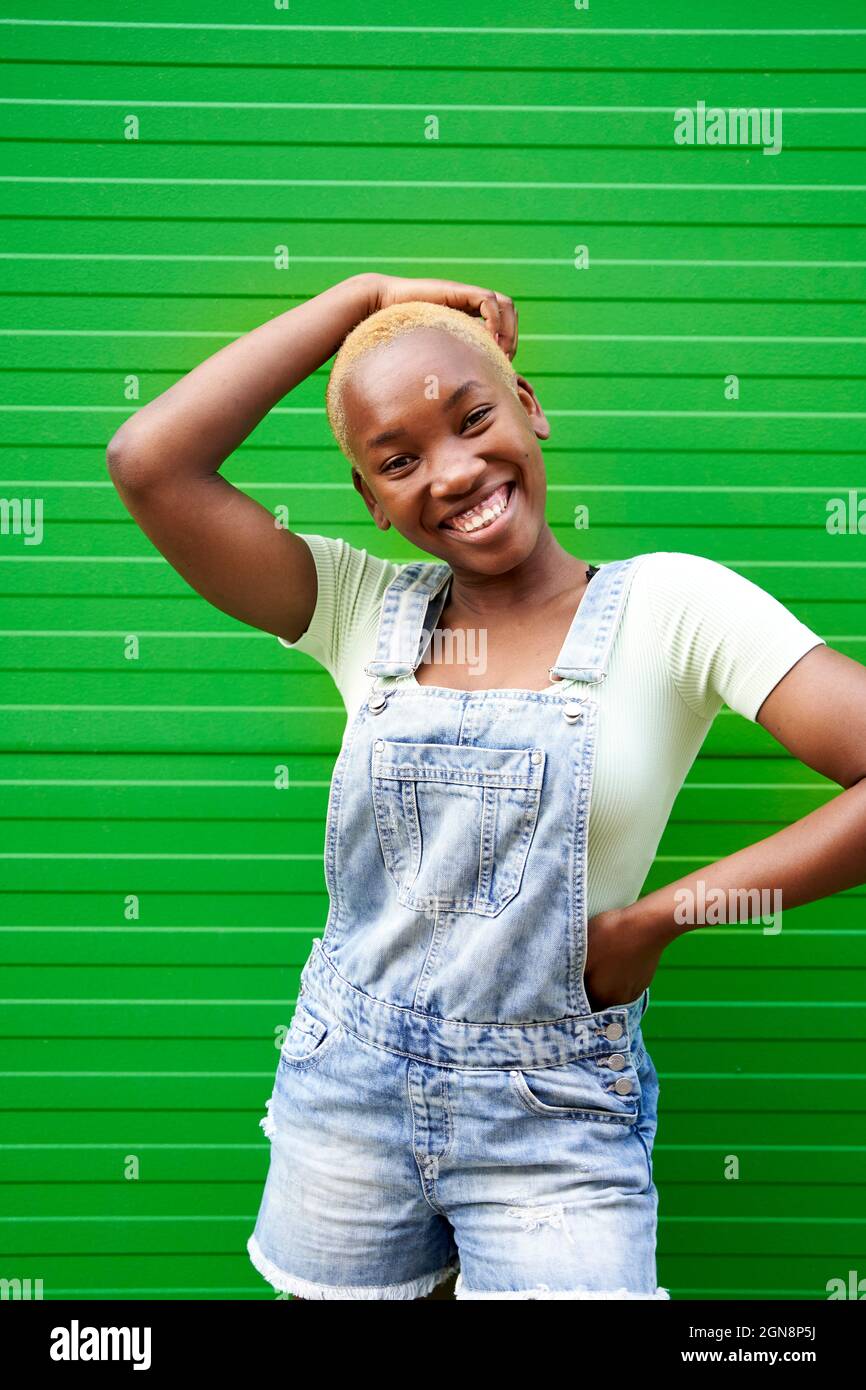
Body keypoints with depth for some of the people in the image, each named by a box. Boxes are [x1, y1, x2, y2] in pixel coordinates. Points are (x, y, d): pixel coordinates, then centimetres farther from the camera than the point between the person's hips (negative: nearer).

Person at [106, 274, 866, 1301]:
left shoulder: (666, 606, -11)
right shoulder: (363, 611, -3)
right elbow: (148, 462, -13)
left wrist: (656, 919, -16)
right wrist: (362, 295, -10)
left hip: (556, 1119, -2)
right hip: (344, 1092, 3)